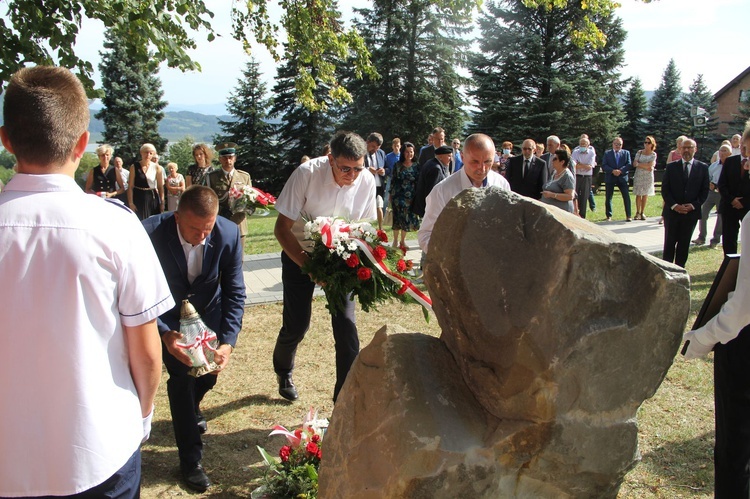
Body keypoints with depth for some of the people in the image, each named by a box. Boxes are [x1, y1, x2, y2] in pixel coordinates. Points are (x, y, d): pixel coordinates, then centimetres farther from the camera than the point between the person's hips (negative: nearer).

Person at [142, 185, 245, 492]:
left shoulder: (229, 234, -25)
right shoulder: (151, 233, -31)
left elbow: (235, 291, -18)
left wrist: (228, 341, -28)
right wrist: (165, 334, -35)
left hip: (209, 314, 2)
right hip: (169, 316, -2)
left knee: (209, 373, 8)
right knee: (181, 377, -11)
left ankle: (190, 409, 47)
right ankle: (190, 461, 7)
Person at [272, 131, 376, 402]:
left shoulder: (367, 181, -15)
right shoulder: (307, 173, -25)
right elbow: (282, 228, -20)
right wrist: (308, 265, -30)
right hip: (300, 255, -2)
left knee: (346, 326, -9)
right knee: (297, 324, 3)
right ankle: (283, 372, 38)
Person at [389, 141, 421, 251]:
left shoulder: (416, 166, 3)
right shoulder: (397, 165, 1)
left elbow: (418, 182, 3)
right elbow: (393, 180, 3)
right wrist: (391, 194, 2)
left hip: (411, 196, 1)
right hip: (398, 195, -1)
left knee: (408, 218, 6)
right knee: (397, 217, 3)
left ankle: (402, 240, 19)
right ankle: (395, 240, 14)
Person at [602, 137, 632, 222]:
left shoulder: (626, 153, 11)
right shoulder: (607, 153, 8)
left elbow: (629, 165, 0)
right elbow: (603, 166, -2)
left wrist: (620, 171, -16)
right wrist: (612, 171, -17)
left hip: (622, 178, 0)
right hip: (610, 178, 0)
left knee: (626, 196, -4)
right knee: (608, 198, 2)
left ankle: (628, 216, 2)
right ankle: (609, 216, 13)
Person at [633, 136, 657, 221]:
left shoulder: (653, 154, 2)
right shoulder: (639, 152, 5)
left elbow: (650, 165, -9)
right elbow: (634, 164, -4)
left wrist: (639, 164, -8)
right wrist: (645, 166, -12)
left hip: (648, 176, 0)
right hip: (638, 175, 0)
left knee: (645, 194, 1)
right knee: (638, 194, -1)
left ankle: (642, 213, 9)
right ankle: (638, 213, 5)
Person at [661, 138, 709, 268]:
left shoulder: (702, 167, 4)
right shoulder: (671, 166, 4)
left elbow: (705, 190, 3)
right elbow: (664, 189, 1)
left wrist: (693, 205, -10)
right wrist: (674, 205, -11)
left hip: (691, 212, 0)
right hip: (672, 211, 0)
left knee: (684, 243, 6)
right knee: (670, 242, 4)